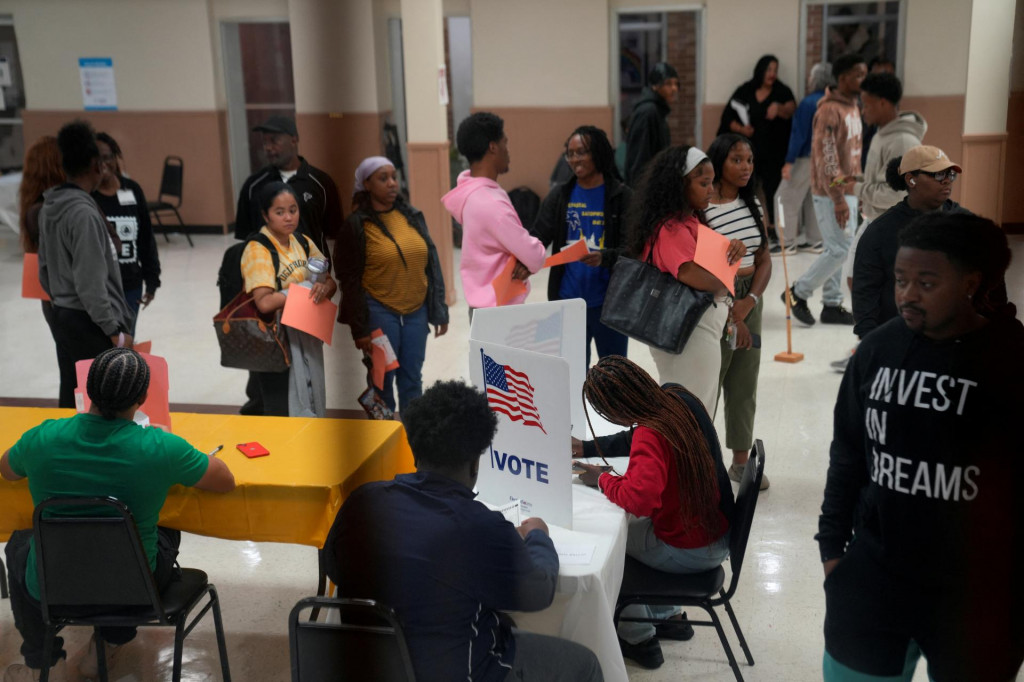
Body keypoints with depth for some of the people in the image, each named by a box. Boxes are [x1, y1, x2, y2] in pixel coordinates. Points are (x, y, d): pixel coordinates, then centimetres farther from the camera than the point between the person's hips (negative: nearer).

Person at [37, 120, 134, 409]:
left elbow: (45, 270, 16)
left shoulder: (49, 208, 8)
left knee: (71, 401, 15)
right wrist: (114, 331, -17)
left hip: (62, 317, 9)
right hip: (90, 323, -9)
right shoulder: (84, 212, -19)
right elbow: (90, 283, -22)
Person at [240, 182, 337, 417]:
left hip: (308, 337, 7)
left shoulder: (304, 243, 7)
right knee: (285, 412, 0)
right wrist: (304, 288, -15)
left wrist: (323, 288, -17)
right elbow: (265, 303, -26)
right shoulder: (257, 250, -15)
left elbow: (330, 282, 7)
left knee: (313, 408, 14)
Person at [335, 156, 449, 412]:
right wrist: (359, 328, -8)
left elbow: (431, 264, 12)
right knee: (383, 380, 3)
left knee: (412, 380, 8)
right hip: (380, 311, -4)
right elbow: (350, 279, -5)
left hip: (417, 309, 4)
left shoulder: (412, 216, 8)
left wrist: (439, 311, 9)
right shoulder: (357, 225, -5)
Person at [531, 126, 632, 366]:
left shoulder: (622, 196, -4)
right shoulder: (559, 196, 6)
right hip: (567, 301, 3)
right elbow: (538, 236, -3)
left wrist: (605, 257, -29)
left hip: (609, 302, -2)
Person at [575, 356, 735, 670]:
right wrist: (587, 447, 11)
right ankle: (665, 616, 37)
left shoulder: (651, 435, -30)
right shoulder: (677, 397, -4)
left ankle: (639, 638, 26)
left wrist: (602, 479, -23)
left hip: (692, 552, -8)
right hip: (720, 533, 8)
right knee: (630, 524, 29)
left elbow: (638, 499, -42)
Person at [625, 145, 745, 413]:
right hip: (691, 333, -10)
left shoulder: (690, 222, 11)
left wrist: (733, 249, -5)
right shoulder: (672, 229, -20)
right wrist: (722, 288, -9)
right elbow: (692, 274, -29)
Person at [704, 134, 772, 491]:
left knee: (745, 383, 12)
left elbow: (764, 259, 8)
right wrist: (730, 315, -11)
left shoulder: (753, 204, 8)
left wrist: (750, 301, -7)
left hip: (750, 299, 7)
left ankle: (741, 460, 23)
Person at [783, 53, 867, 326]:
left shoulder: (853, 107, 13)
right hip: (831, 194, -9)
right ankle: (797, 293, 6)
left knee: (838, 250, 11)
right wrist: (838, 199, -22)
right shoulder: (830, 110, -17)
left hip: (847, 191, 9)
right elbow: (826, 157, -21)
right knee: (839, 250, -8)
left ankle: (832, 305, 18)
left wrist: (853, 192, 19)